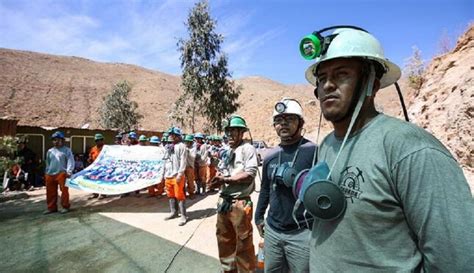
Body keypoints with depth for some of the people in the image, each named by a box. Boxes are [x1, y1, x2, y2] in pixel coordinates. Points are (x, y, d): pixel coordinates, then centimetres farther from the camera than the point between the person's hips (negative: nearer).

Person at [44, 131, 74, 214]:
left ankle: (65, 207, 8)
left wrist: (69, 171, -15)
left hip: (62, 173, -6)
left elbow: (70, 161, -6)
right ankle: (51, 207, 22)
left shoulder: (66, 150, 0)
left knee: (64, 190, -3)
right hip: (50, 174, 6)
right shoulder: (50, 151, 17)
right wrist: (46, 172, 20)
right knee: (50, 192, 11)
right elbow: (47, 163, 24)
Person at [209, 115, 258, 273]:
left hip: (240, 203, -8)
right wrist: (220, 178, -3)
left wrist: (225, 179, -21)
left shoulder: (247, 149, -11)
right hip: (224, 201, 8)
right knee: (224, 239, 23)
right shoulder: (228, 151, 13)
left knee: (243, 244, 8)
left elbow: (250, 174, -20)